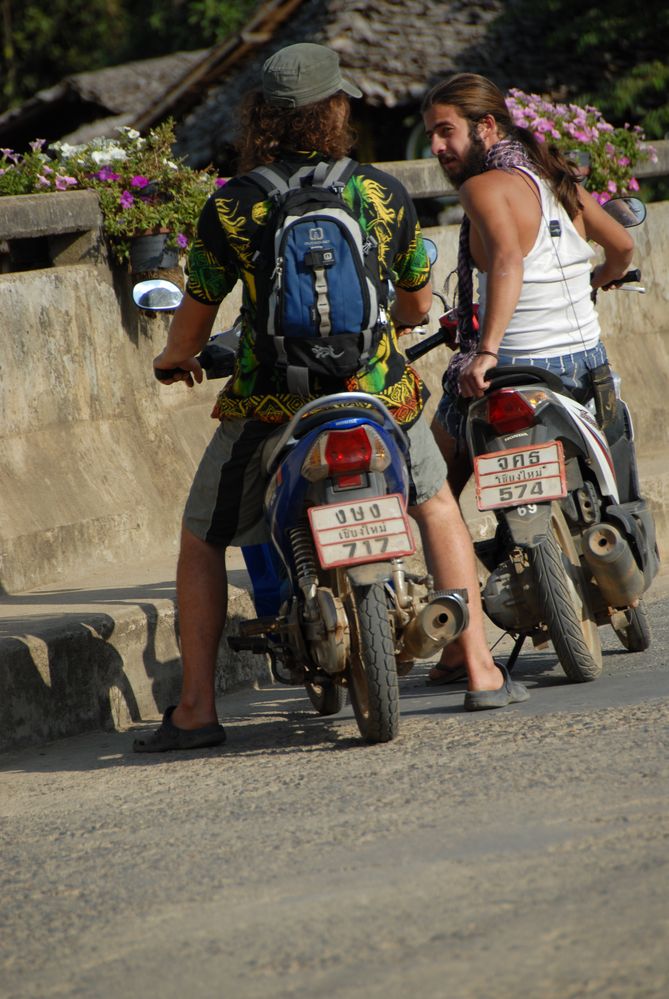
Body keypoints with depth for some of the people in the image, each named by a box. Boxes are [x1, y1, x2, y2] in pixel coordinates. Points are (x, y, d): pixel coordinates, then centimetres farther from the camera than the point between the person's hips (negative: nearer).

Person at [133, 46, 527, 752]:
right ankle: (481, 672, 20)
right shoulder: (386, 195, -1)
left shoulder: (229, 206, -7)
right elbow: (418, 301, 13)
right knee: (437, 507, 27)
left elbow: (196, 313, 2)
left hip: (268, 403, -1)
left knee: (201, 541, 17)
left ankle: (196, 709, 11)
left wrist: (174, 360, 25)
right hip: (380, 393, 2)